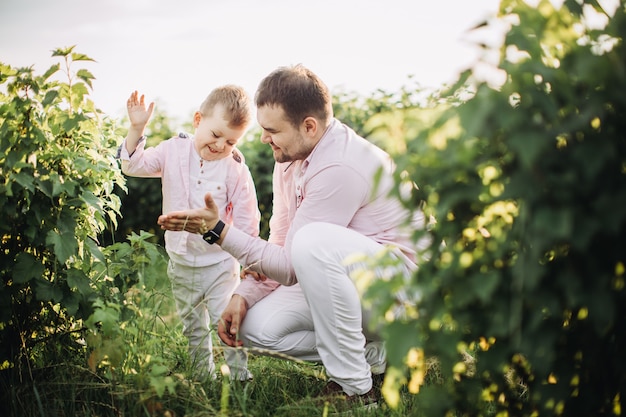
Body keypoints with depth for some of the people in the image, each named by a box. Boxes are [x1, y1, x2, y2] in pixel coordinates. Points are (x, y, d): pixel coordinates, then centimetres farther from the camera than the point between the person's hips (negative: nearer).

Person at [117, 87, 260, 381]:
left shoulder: (236, 170, -12)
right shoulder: (174, 151, -4)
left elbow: (246, 222, -8)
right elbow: (134, 165, -2)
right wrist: (136, 128, -15)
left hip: (220, 262, -4)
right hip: (181, 263, 4)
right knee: (193, 328, 15)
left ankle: (240, 376, 7)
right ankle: (203, 376, 29)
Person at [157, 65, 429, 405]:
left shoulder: (339, 167, -26)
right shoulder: (289, 158, 4)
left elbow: (292, 265, -22)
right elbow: (281, 246, 9)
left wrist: (219, 231, -23)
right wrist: (244, 295, -4)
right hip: (344, 283, 9)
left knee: (313, 240, -37)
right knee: (255, 327, -7)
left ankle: (353, 387, -23)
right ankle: (374, 354, 2)